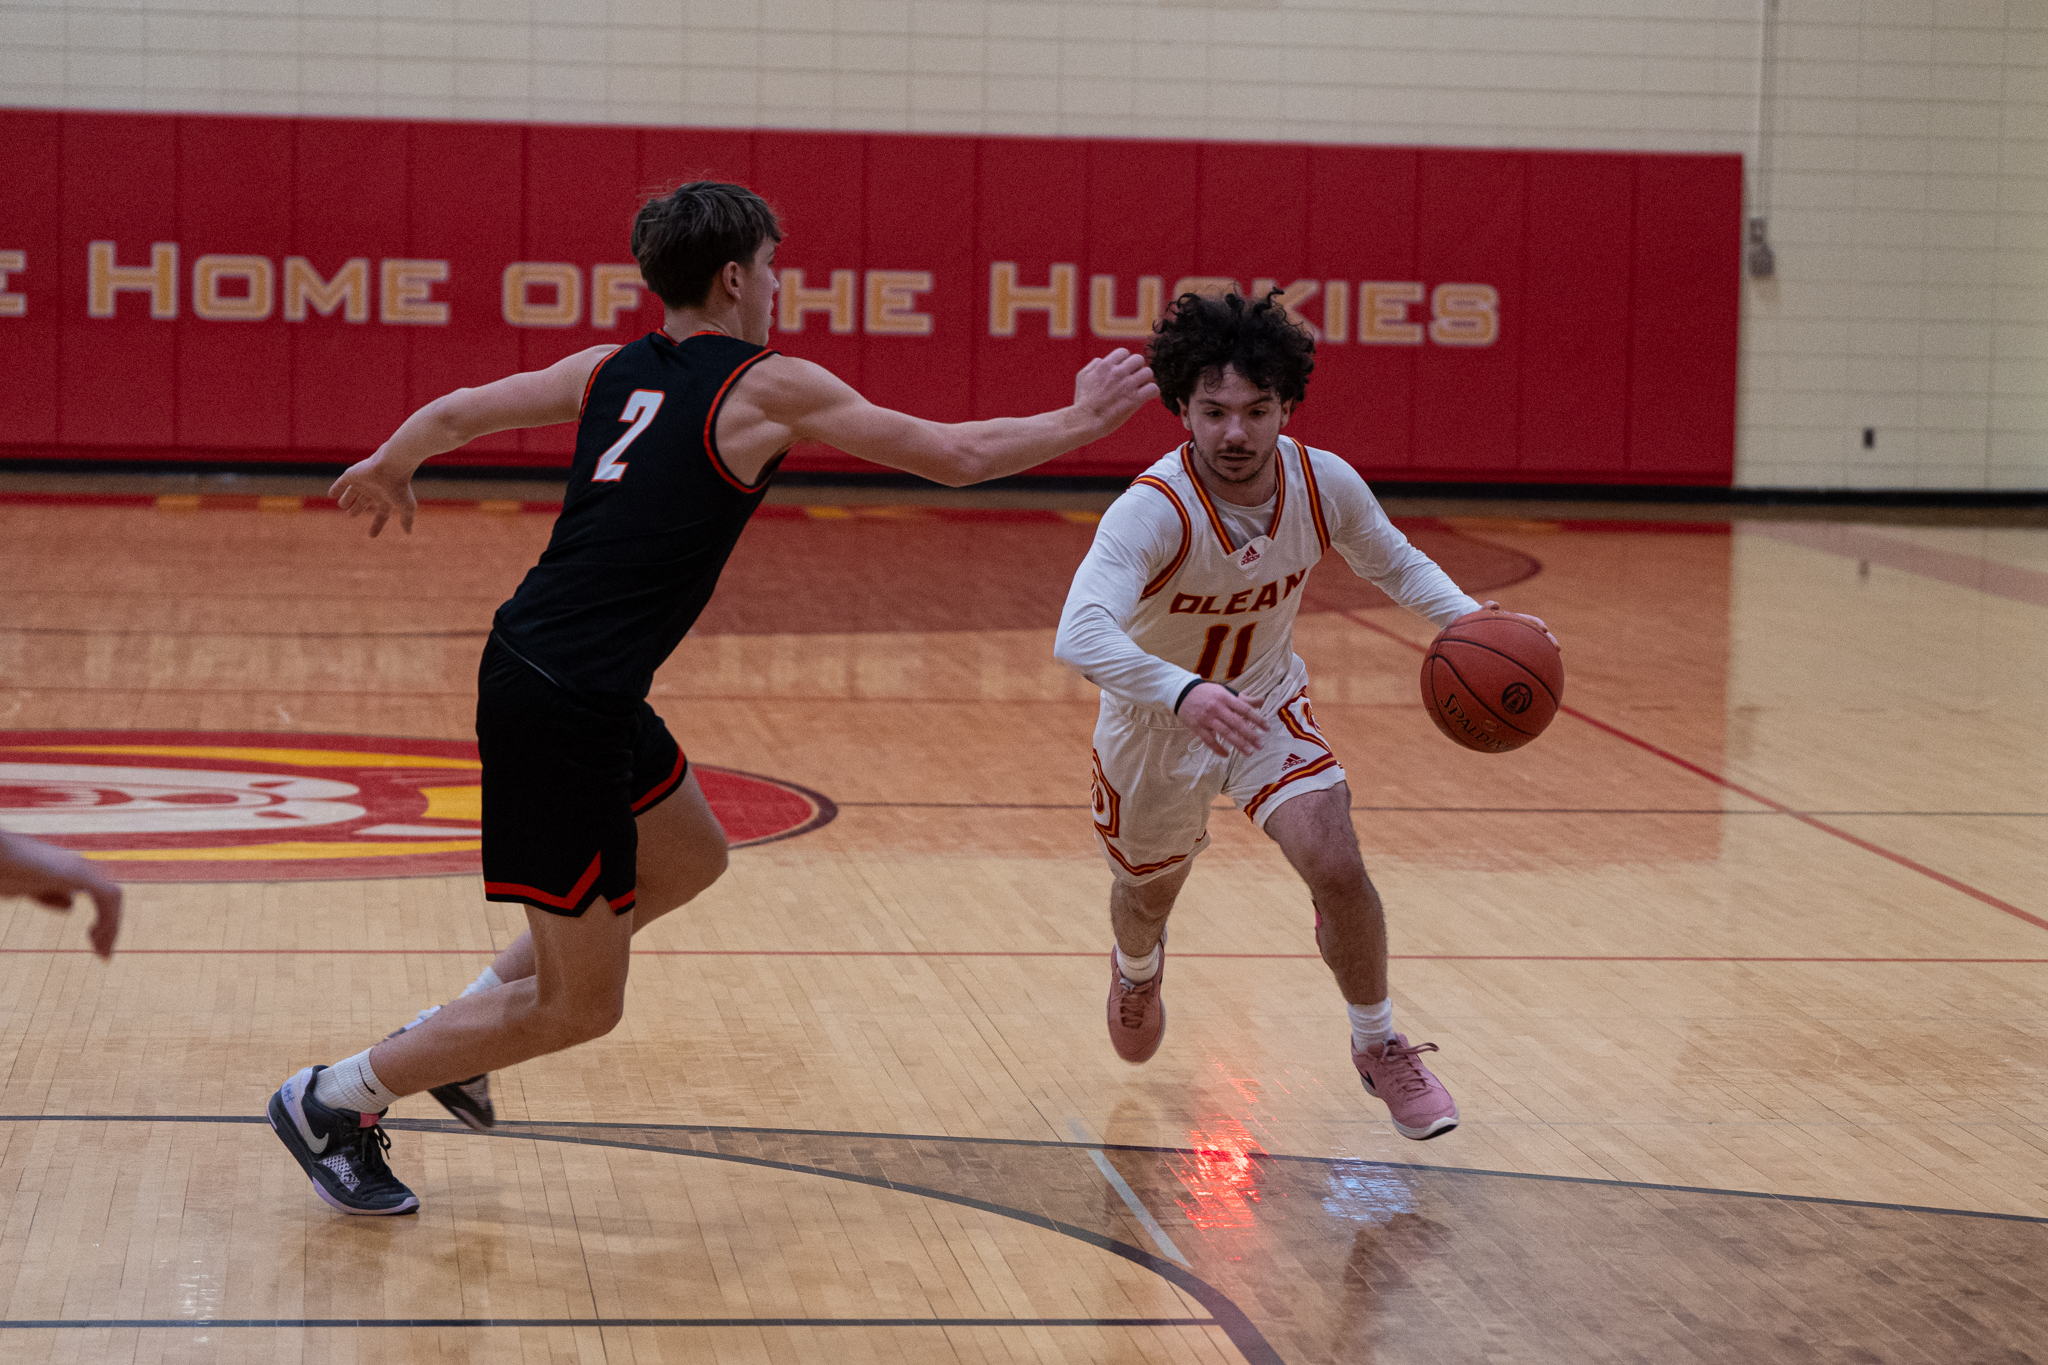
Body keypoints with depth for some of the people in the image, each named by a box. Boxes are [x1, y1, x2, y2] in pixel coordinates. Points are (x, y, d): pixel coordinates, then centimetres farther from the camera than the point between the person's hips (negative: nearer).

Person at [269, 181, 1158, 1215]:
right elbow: (957, 456, -3)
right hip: (562, 711, -9)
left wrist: (388, 468, 41)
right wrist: (1081, 419, 12)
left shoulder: (611, 370, 10)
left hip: (535, 662, 9)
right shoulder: (768, 388, -8)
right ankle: (332, 1101, 12)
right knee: (579, 1005, 3)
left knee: (688, 858, 29)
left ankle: (454, 1029, 30)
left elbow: (454, 413, 19)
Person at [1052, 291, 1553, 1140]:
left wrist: (1471, 619, -19)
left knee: (1337, 869, -19)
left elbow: (1394, 563, 1)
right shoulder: (1153, 510, -36)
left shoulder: (1324, 484, -21)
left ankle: (1379, 1046, 6)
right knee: (1148, 892, 21)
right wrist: (1182, 693, -69)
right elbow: (1080, 633, -51)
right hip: (1156, 722, -2)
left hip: (1268, 705, 2)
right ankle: (1137, 968, 60)